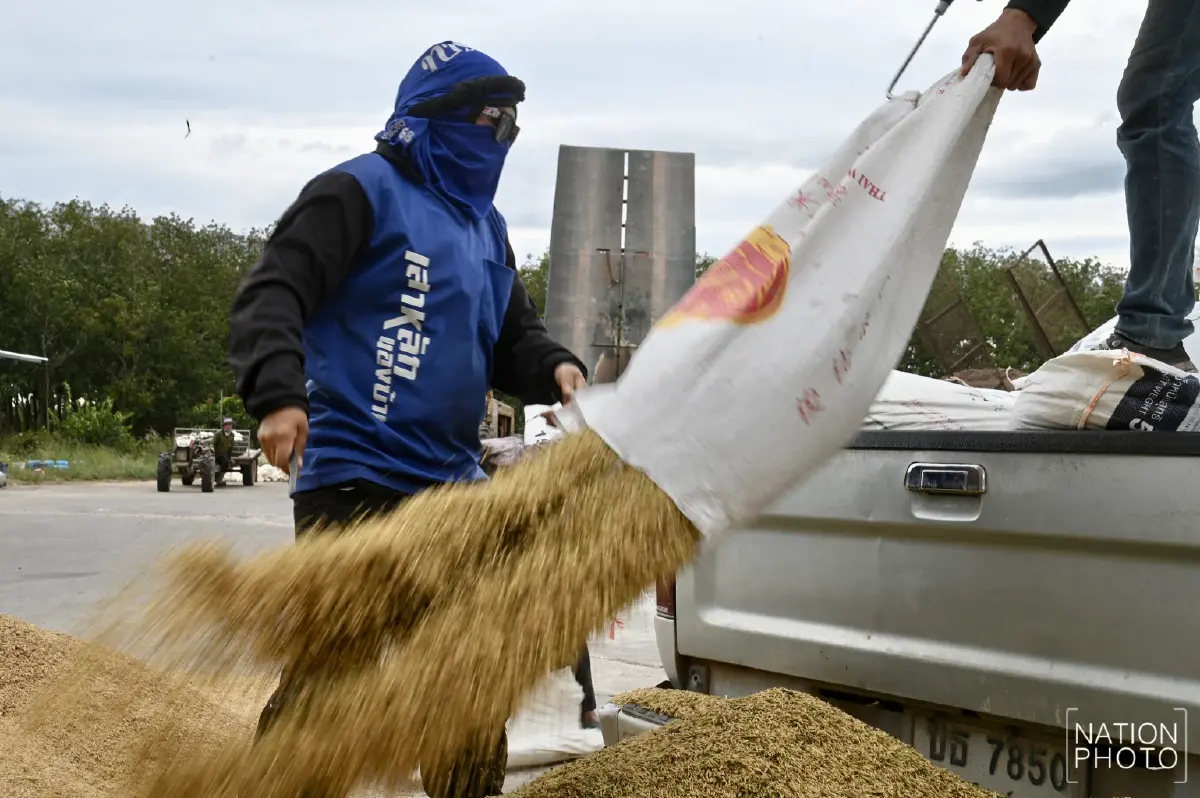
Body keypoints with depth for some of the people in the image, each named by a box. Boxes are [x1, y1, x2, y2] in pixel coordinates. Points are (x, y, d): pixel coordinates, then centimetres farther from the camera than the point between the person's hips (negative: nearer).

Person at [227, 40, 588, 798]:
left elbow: (513, 338, 20)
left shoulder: (487, 225, 18)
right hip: (354, 475, -8)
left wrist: (555, 368, -4)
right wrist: (279, 396, -31)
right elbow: (272, 295, -15)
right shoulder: (363, 191, -6)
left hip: (453, 482, 8)